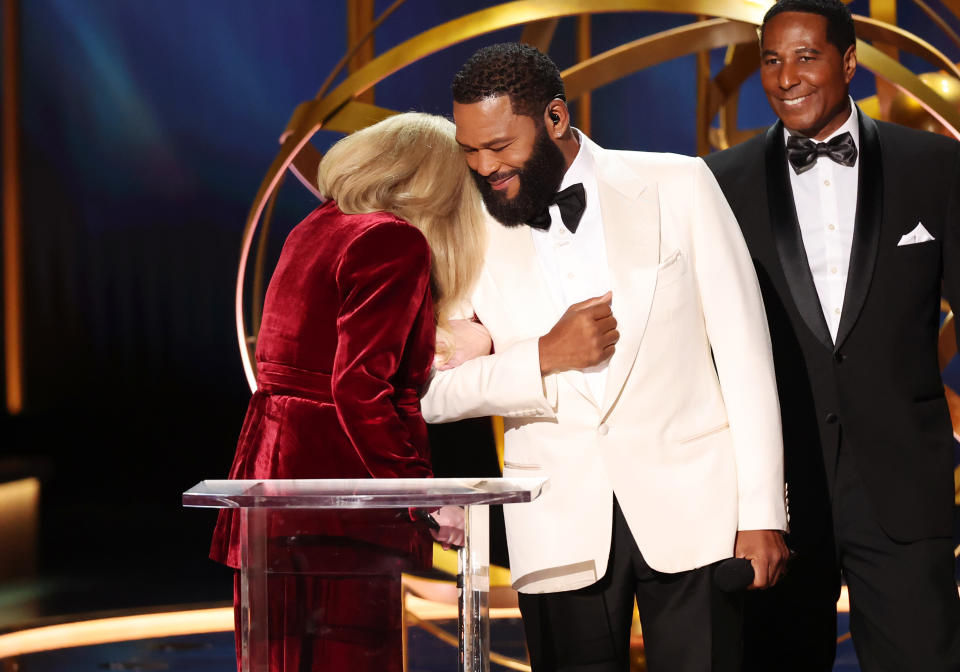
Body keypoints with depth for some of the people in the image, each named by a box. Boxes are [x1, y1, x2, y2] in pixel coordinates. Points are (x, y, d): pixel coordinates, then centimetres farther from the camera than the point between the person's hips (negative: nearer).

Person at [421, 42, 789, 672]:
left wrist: (761, 512, -3)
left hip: (690, 508, -1)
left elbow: (744, 351, 1)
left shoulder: (677, 187, 1)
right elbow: (431, 391, 2)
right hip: (560, 527, 2)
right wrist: (547, 356, -13)